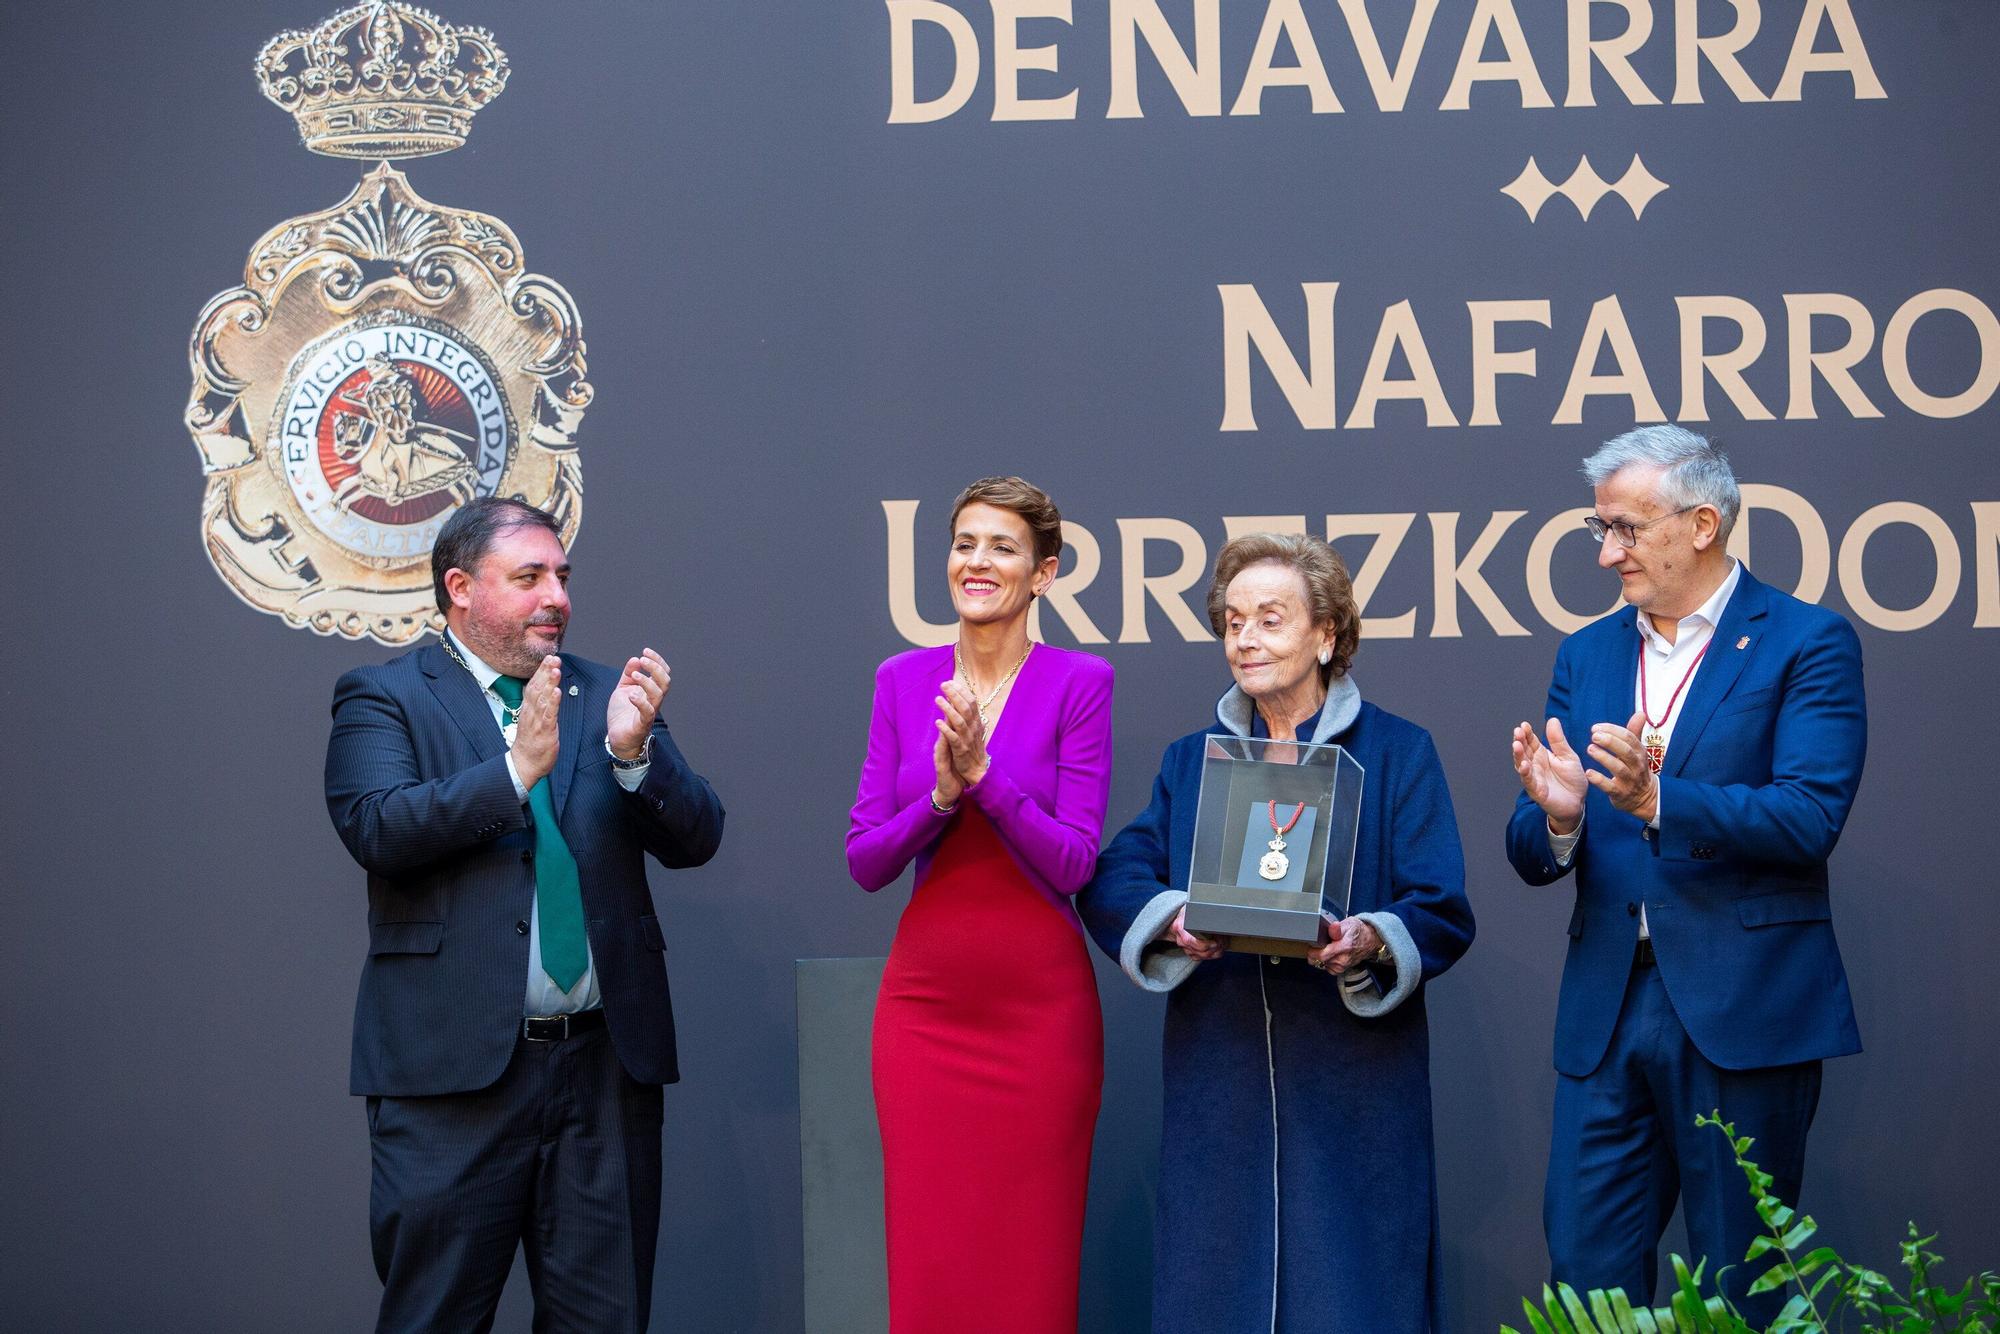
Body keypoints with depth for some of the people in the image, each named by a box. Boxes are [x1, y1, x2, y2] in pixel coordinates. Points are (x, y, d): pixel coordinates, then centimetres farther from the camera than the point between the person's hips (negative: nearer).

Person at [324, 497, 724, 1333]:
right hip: (457, 1066, -4)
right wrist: (517, 769, -21)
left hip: (607, 1065, 4)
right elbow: (378, 828, -14)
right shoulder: (382, 700, 3)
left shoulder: (605, 697, 13)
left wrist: (633, 750, -12)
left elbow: (695, 839, 5)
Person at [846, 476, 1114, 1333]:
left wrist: (984, 774, -21)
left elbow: (1074, 862, -10)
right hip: (924, 997, 3)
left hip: (1039, 1002, -3)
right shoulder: (902, 683, 6)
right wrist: (941, 791, -14)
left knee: (1032, 1264, 2)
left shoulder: (1079, 685, -4)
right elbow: (864, 862, 2)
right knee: (926, 1261, 3)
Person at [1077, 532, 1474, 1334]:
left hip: (1351, 1080, -3)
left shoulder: (1397, 754, 5)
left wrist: (1370, 942, -24)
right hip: (1218, 1083, 3)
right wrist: (1175, 920, -19)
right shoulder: (1191, 762, 15)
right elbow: (1113, 881, 2)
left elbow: (1443, 914, -3)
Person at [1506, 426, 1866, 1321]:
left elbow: (1811, 816, -16)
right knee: (1584, 1281, 3)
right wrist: (1556, 817, -15)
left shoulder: (1807, 643, -3)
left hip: (1743, 1011, -5)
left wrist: (1655, 798, -28)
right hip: (1606, 1010, 5)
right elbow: (1532, 859, 9)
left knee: (1736, 1293, 4)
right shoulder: (1585, 656, 13)